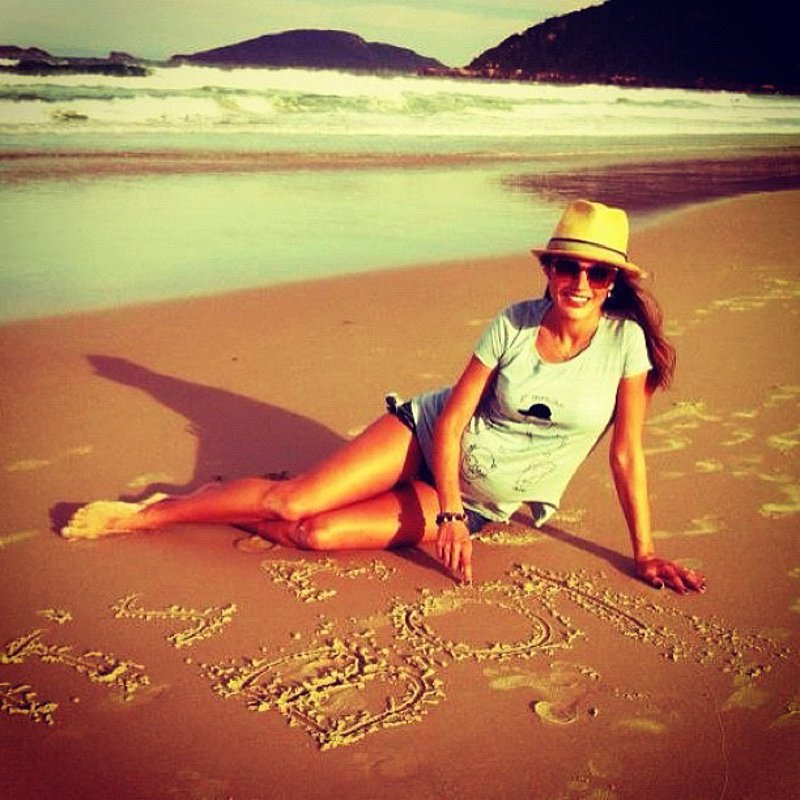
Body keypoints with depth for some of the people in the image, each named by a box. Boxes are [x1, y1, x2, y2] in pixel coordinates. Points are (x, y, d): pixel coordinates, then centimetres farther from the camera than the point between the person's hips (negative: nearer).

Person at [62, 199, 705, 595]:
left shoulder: (626, 341, -13)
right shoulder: (514, 324, -11)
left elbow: (628, 453, -7)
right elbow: (452, 418, -10)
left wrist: (645, 552, -5)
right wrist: (451, 512, -22)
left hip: (487, 504, 0)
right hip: (428, 436, 1)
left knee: (316, 534, -22)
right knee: (289, 501, -15)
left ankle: (230, 507, 5)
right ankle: (141, 515, 5)